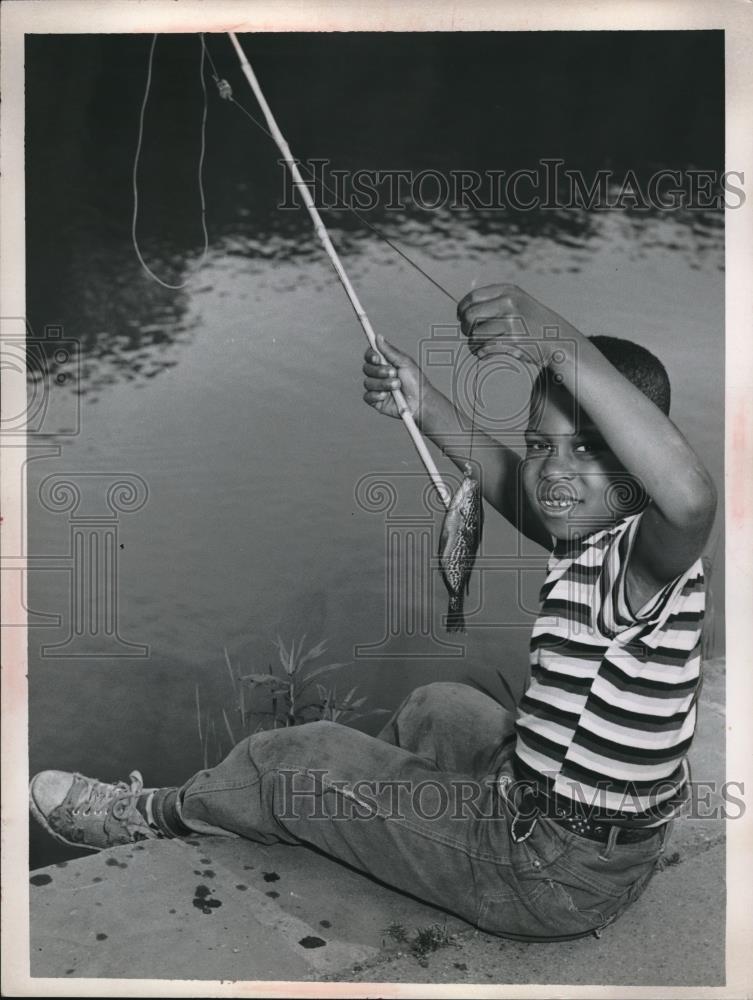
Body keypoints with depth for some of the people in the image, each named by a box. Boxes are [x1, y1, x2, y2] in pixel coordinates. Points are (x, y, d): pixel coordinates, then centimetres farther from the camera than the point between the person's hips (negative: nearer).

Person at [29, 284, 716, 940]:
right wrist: (423, 403, -4)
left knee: (299, 758, 2)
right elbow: (499, 474, 11)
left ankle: (153, 814, 32)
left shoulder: (643, 556, -27)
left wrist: (561, 344, -55)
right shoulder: (585, 537, -1)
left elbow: (692, 497, -51)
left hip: (557, 881, -8)